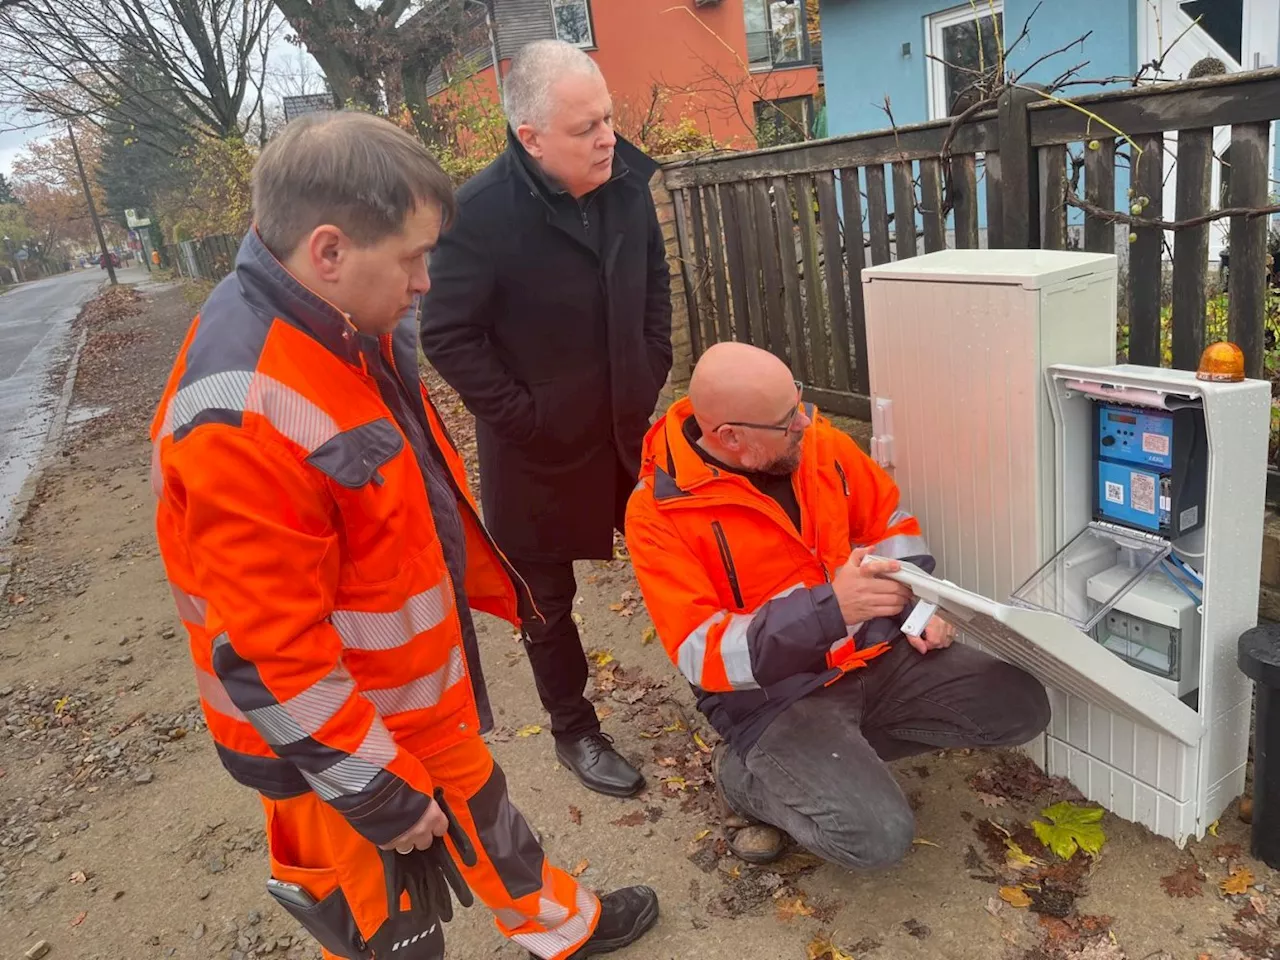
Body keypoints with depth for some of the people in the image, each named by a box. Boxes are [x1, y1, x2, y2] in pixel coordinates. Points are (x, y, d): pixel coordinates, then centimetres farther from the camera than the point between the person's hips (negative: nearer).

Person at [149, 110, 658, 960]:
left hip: (420, 681, 9)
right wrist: (374, 787, -18)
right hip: (339, 745, -8)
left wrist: (476, 582, 19)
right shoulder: (242, 420, -34)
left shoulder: (346, 329, -4)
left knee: (479, 807, 30)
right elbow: (268, 655, -28)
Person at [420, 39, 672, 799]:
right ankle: (575, 730, 31)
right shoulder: (482, 211, -22)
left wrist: (653, 372, 5)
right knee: (547, 596, 11)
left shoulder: (627, 182, -4)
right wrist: (521, 415, -16)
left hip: (629, 423, 5)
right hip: (540, 444, -5)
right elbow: (448, 336, -17)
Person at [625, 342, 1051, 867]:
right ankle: (744, 774, 5)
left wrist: (916, 607, -4)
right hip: (775, 693, -6)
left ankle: (847, 751, 9)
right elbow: (704, 656, -24)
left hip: (875, 651, 6)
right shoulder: (659, 513, -20)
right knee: (878, 836, -24)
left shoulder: (815, 439, -4)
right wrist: (829, 608, -36)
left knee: (1022, 707, -4)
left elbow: (888, 516, 11)